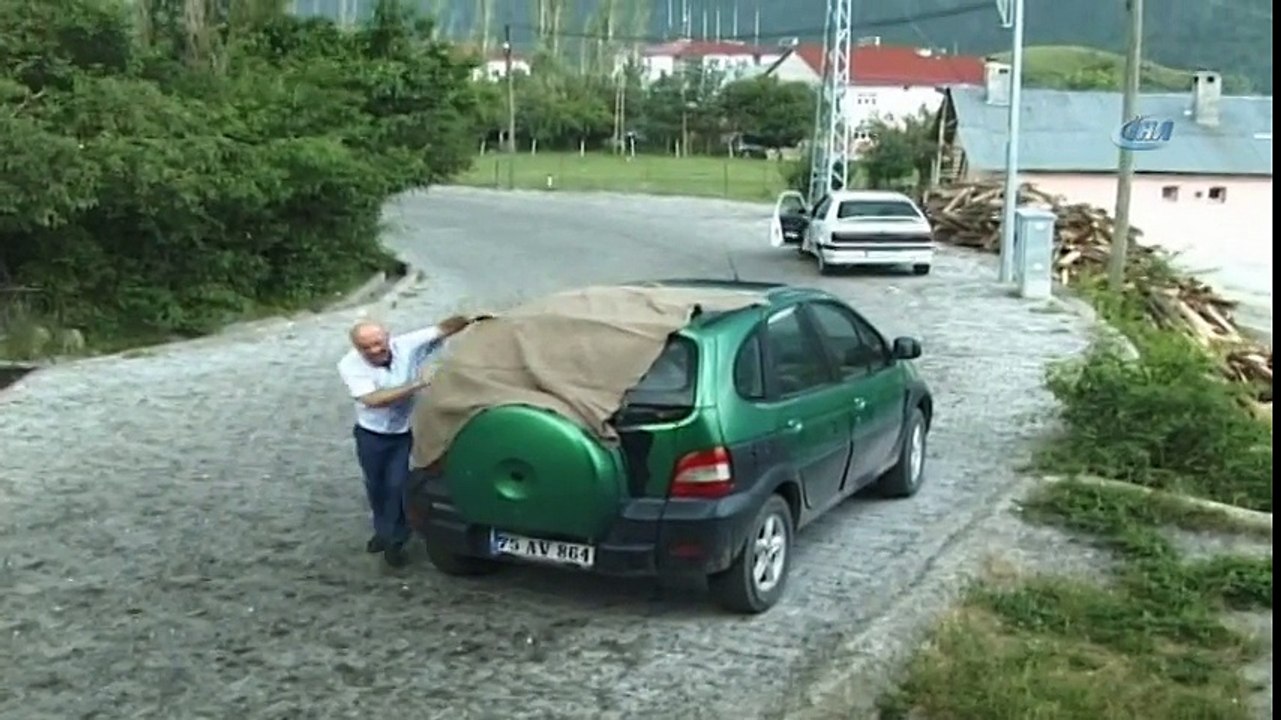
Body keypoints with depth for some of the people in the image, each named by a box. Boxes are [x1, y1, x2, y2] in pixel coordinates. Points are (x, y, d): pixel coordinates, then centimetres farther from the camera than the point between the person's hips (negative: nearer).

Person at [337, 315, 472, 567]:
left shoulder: (408, 345, -20)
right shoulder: (350, 365, -23)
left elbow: (444, 328, -19)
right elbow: (373, 399, -34)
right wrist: (416, 385, -40)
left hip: (406, 433, -1)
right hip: (371, 435, 1)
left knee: (398, 486, -5)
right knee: (376, 487, 18)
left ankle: (395, 541, 13)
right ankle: (383, 531, 42)